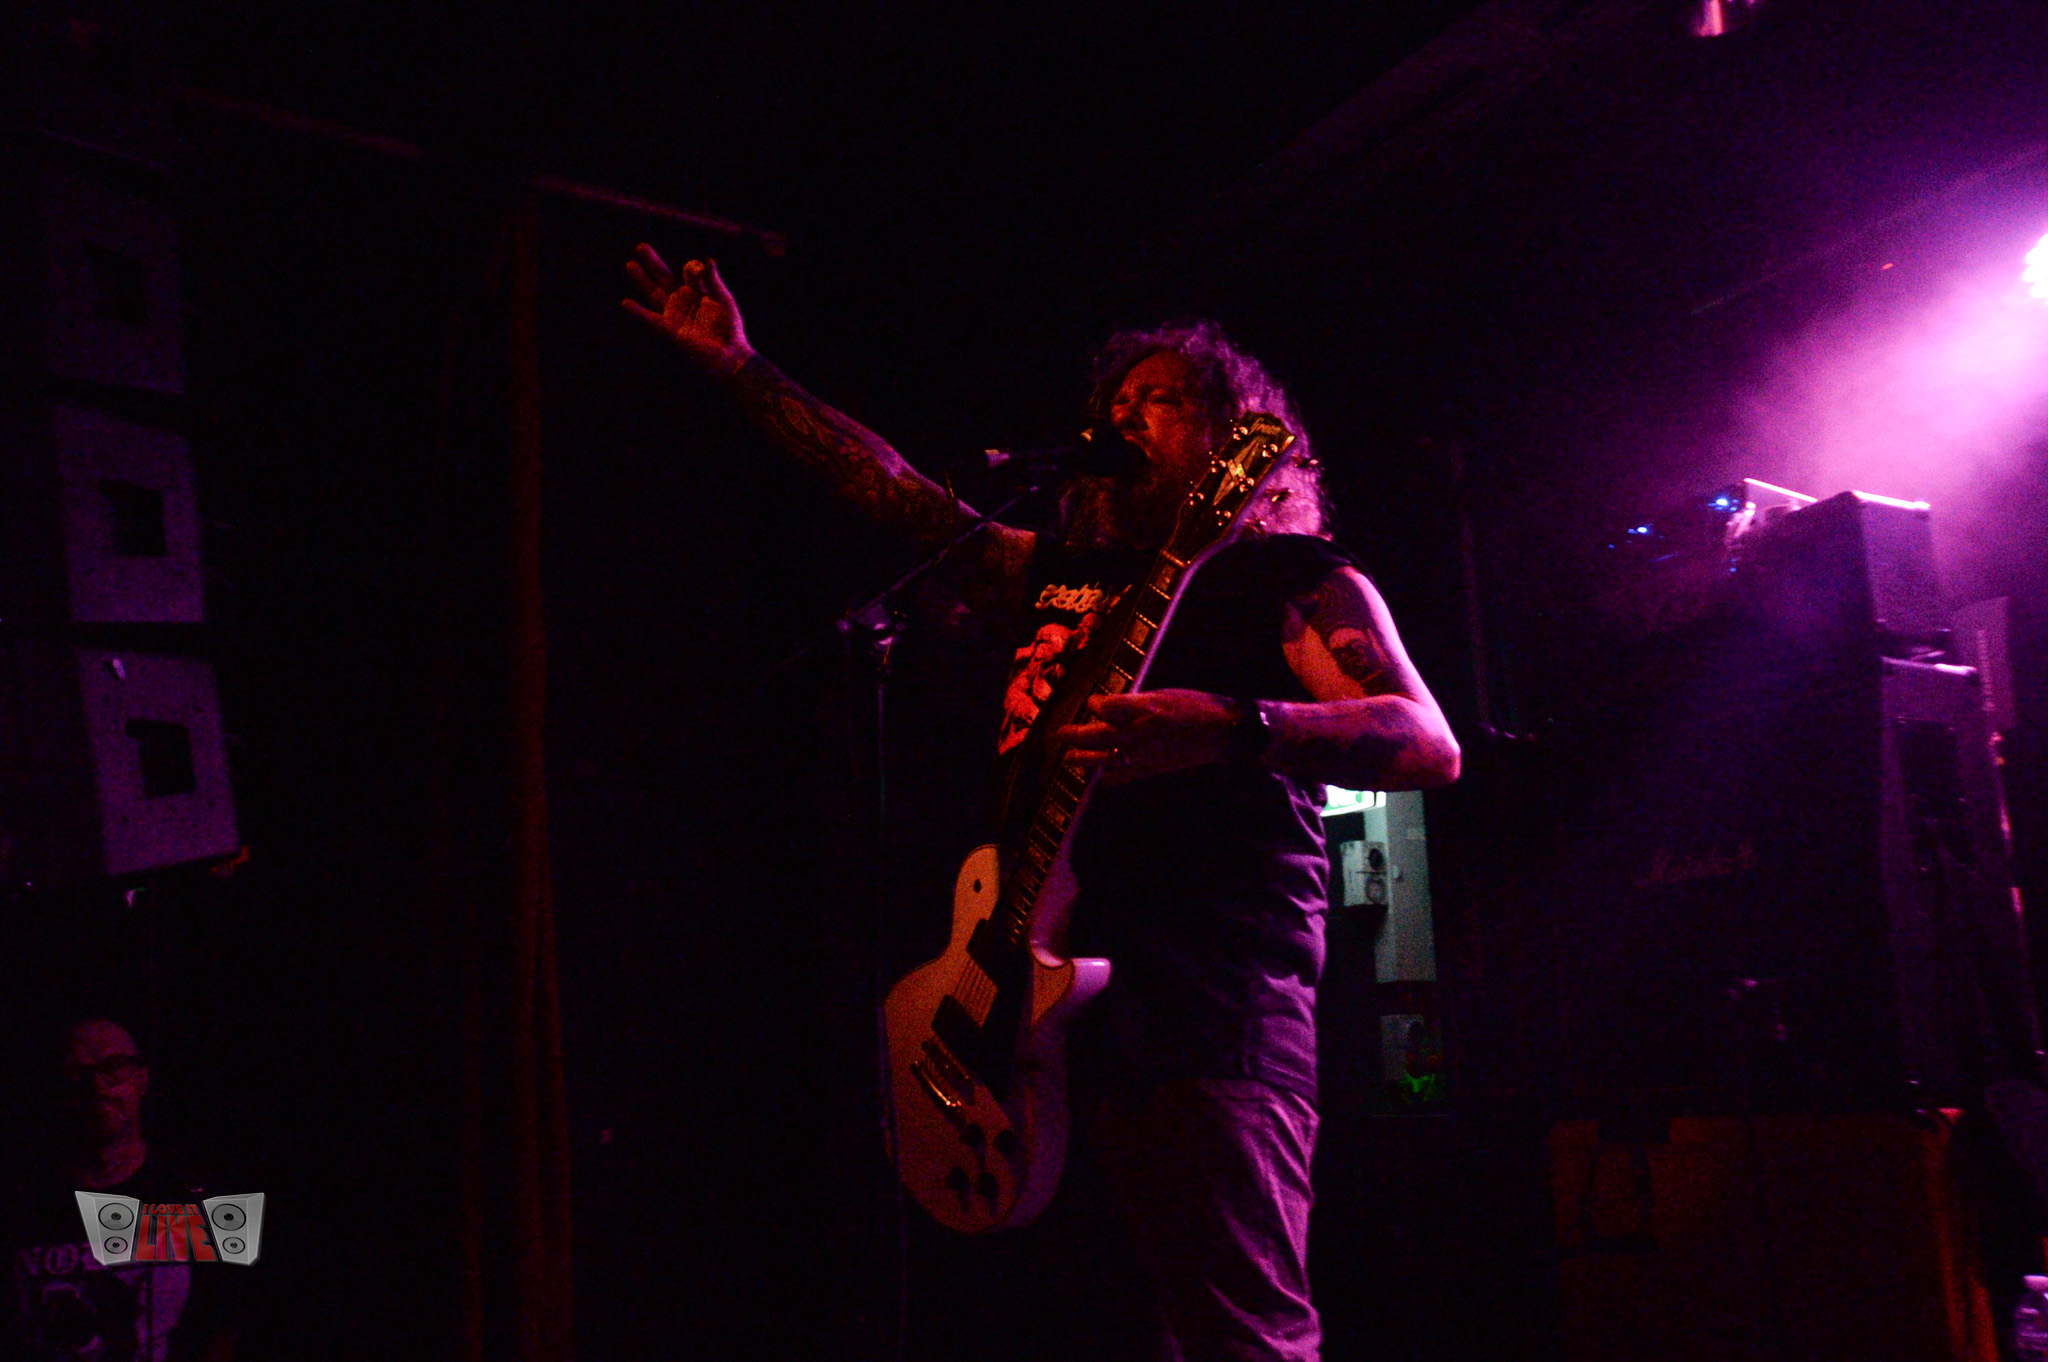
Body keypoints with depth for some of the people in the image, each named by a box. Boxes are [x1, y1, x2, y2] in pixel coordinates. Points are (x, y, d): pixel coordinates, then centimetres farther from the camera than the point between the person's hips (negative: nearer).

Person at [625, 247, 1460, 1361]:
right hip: (1047, 987, 7)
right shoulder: (1061, 573, 24)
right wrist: (735, 365, 27)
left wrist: (1231, 730, -26)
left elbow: (1430, 746, -9)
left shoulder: (1297, 579, 5)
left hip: (1213, 1006, -6)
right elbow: (891, 491, 27)